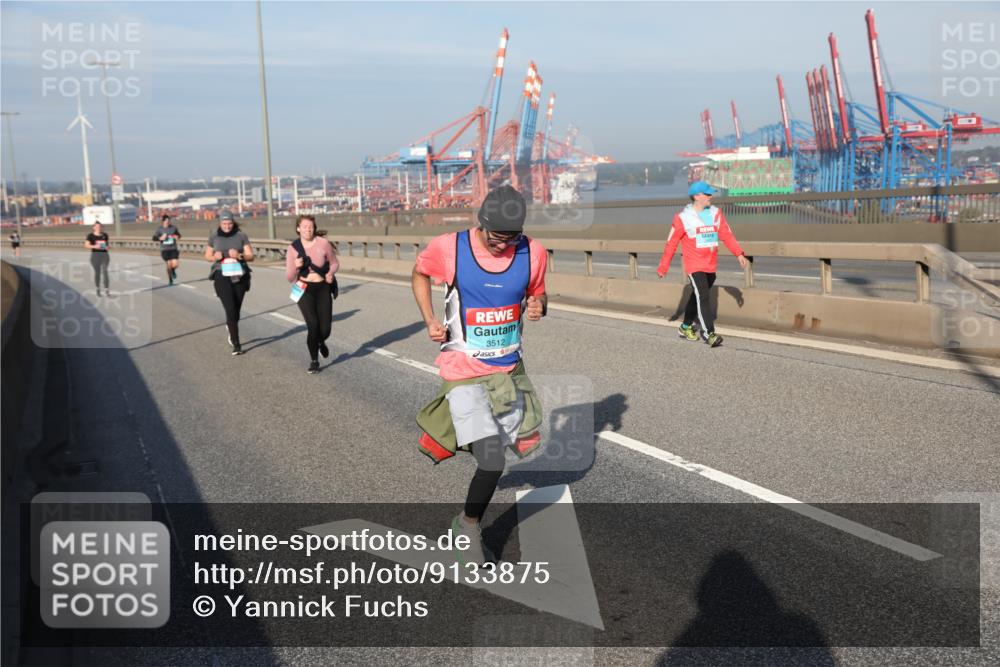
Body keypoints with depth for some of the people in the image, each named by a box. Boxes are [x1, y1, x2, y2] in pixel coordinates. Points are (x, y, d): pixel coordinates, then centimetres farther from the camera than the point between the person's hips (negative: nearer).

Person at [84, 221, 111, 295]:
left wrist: (107, 246, -3)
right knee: (97, 272, 6)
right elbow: (86, 245, -4)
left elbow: (108, 242, 19)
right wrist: (94, 246, -19)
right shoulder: (90, 236, -2)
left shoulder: (105, 235, 6)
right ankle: (98, 289, 23)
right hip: (95, 255, -1)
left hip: (105, 255, 1)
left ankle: (107, 290, -13)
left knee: (104, 271, -10)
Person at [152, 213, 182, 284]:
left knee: (175, 264, -13)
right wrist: (160, 238, -19)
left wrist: (177, 237, -10)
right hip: (164, 250, -1)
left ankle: (173, 270, 26)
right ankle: (170, 280, 17)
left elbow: (178, 234, 13)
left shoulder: (173, 227, -1)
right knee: (169, 264, -4)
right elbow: (154, 238, -1)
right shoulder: (159, 229, -3)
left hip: (173, 249, 1)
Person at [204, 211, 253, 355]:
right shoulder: (214, 236, 4)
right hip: (222, 276, -1)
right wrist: (215, 257, -8)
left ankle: (230, 328, 46)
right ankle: (236, 345, -9)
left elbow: (251, 256, 1)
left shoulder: (241, 236, 2)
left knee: (236, 310, 10)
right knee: (231, 310, -14)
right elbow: (207, 256, 14)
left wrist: (239, 255, -19)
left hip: (239, 276, 1)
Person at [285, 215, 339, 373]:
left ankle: (321, 342, 38)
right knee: (313, 325, -16)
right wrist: (295, 266, -21)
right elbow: (290, 277, -1)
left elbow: (334, 263, 8)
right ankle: (314, 361, 6)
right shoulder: (292, 248, -4)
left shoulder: (323, 243, -6)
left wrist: (331, 273, -13)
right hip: (304, 290, -1)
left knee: (325, 329, -2)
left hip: (323, 288, 1)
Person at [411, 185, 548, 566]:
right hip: (464, 368, -5)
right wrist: (430, 321, -5)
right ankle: (469, 527, 13)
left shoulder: (532, 252, -7)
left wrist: (538, 306, -14)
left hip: (509, 367, 5)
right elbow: (420, 273, 5)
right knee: (493, 461, -13)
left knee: (522, 444, 17)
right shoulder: (449, 248, -14)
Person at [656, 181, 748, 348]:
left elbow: (727, 235, 4)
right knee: (703, 298, -14)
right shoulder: (683, 218, -8)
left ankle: (686, 327, 32)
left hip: (711, 266, 6)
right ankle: (709, 334, -16)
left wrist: (739, 253, -7)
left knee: (697, 297, 17)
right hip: (695, 266, -6)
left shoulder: (715, 213, 6)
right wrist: (663, 267, -1)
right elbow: (671, 243, -4)